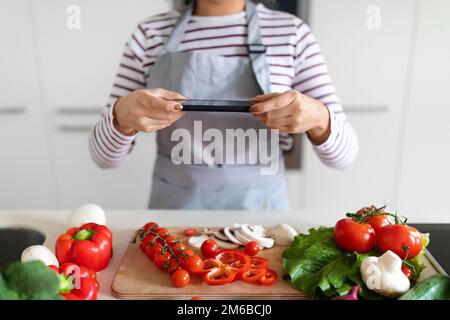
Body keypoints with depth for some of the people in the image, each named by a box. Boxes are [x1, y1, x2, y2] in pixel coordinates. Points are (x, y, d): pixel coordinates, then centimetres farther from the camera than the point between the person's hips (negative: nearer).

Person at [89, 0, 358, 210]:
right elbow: (105, 154, -3)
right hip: (174, 208, 1)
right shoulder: (151, 34, -2)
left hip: (259, 208, 0)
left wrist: (317, 117, -26)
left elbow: (343, 154, -5)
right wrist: (123, 114, -24)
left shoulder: (292, 34, -5)